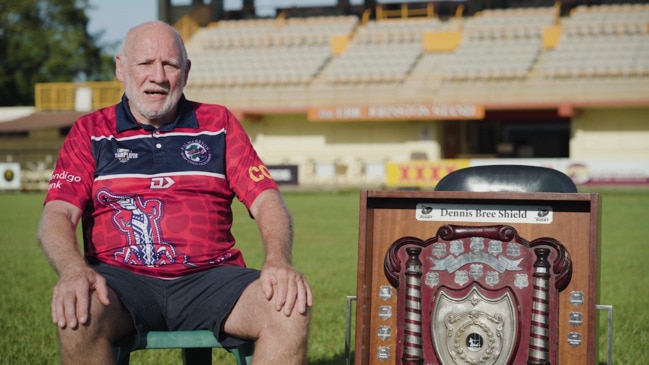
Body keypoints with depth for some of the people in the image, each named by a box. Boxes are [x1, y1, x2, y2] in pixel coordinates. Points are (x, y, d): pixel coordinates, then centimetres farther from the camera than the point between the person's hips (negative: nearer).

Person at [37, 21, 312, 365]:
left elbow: (266, 201, 7)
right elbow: (57, 215, 0)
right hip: (122, 278, -1)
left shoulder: (219, 124, 15)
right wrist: (73, 270, -23)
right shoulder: (90, 132, 12)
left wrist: (279, 262, -15)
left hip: (209, 276, 1)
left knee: (290, 309, -28)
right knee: (77, 316, -36)